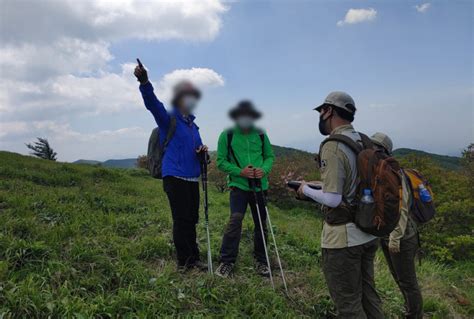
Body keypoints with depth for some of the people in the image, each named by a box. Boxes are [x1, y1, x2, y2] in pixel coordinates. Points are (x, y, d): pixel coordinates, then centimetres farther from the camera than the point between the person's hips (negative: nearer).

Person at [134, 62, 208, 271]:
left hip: (192, 179, 7)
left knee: (192, 219, 11)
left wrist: (202, 150, 1)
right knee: (182, 220, -4)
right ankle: (184, 261, 9)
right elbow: (153, 104, -22)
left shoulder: (193, 125, 18)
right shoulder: (168, 119, -3)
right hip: (175, 177, -7)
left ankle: (193, 258, 22)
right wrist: (144, 82, -40)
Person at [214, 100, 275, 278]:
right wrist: (240, 171, -17)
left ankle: (261, 261, 27)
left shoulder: (261, 135, 6)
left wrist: (264, 170, -10)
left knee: (261, 224, 10)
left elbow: (270, 156, 11)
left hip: (260, 186, 4)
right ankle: (227, 261, -2)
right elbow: (221, 162, -3)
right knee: (235, 219, -18)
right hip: (239, 185, -4)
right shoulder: (227, 135, -3)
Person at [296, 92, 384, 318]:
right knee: (367, 293, 22)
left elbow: (332, 199, -24)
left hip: (343, 238, -8)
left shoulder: (333, 147, -20)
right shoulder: (364, 142, 5)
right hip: (369, 233, 8)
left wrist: (306, 190, -6)